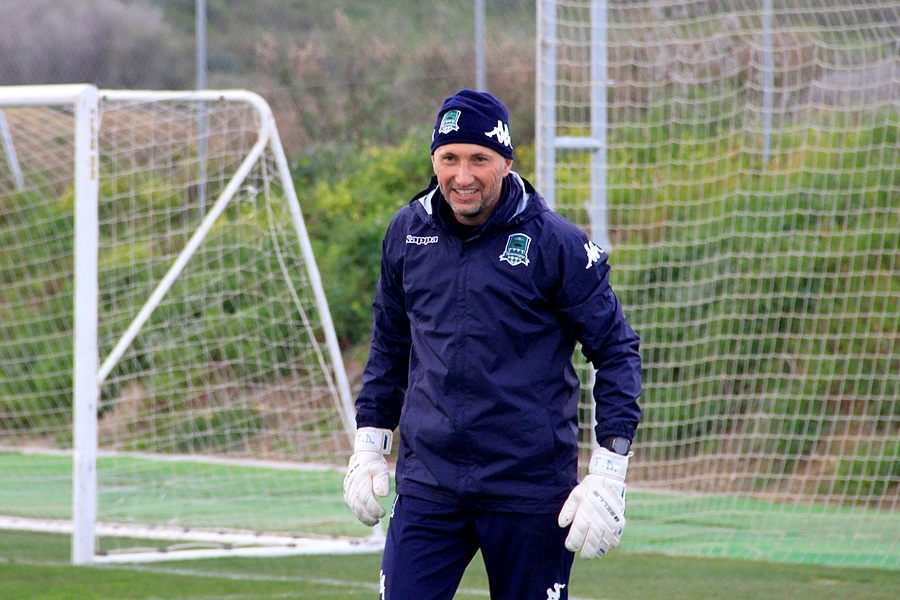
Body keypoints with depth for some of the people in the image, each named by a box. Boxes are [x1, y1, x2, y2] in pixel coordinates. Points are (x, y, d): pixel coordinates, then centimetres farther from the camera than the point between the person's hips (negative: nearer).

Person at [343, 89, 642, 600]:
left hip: (530, 490, -3)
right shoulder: (408, 233, 7)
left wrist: (607, 474, -11)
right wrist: (370, 446, 17)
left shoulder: (556, 243, -6)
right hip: (427, 482, 3)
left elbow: (618, 352, -3)